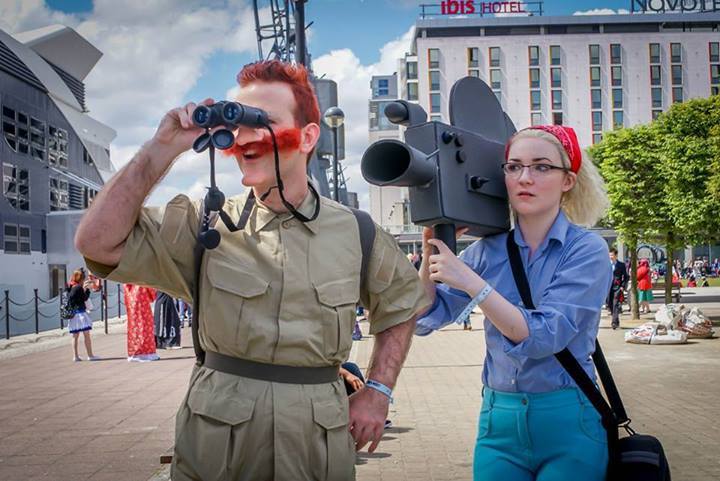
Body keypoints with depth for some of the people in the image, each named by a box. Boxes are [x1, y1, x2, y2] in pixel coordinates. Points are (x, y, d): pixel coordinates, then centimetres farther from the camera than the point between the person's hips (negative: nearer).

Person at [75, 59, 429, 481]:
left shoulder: (357, 233, -1)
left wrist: (378, 392, 3)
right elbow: (99, 241, -14)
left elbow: (402, 304, 14)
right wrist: (165, 146, -16)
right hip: (214, 446, 0)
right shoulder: (205, 225, -4)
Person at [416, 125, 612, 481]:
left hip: (567, 423, -3)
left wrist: (470, 282, -27)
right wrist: (432, 252, -11)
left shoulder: (587, 250, -10)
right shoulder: (489, 249, 1)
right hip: (498, 420, 3)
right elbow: (426, 318, 2)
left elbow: (544, 336, -22)